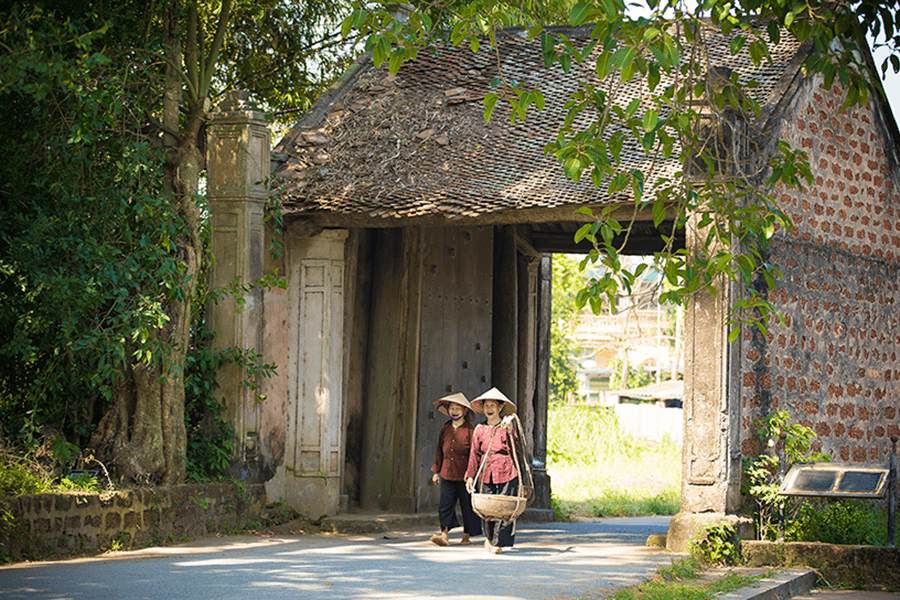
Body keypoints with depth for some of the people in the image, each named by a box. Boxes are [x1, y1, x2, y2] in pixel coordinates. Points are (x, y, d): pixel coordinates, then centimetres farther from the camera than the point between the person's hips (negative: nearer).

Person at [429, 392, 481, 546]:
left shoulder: (470, 430, -4)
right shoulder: (445, 429, 10)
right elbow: (439, 451, 16)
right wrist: (436, 471, 15)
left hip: (464, 475, -4)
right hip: (447, 473, 4)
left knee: (467, 505, 4)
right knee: (446, 504, -5)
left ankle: (467, 536, 16)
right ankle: (445, 535, -9)